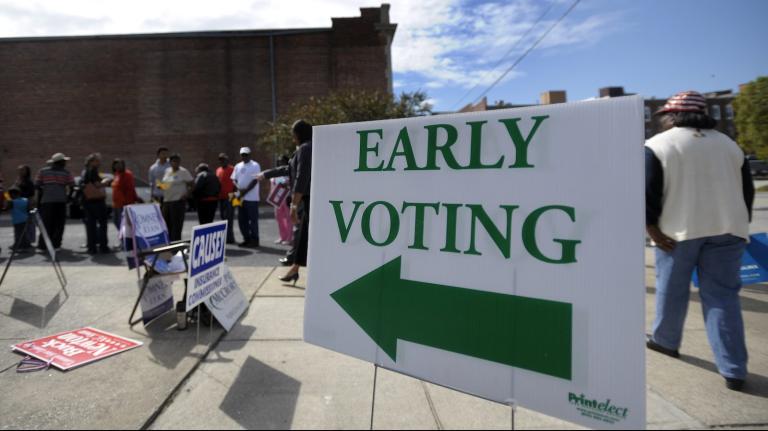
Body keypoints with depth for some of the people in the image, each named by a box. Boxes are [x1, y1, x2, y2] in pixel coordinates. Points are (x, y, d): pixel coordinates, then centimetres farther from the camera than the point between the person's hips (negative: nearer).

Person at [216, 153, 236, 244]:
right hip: (221, 197, 8)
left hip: (229, 198, -8)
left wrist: (233, 194, -16)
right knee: (223, 217, 12)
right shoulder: (218, 170, 16)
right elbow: (217, 182, 22)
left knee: (228, 218, -7)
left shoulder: (232, 169, -6)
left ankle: (229, 237, -4)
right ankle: (226, 236, 21)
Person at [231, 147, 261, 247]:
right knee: (242, 219, 9)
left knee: (253, 219, -3)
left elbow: (255, 181, -12)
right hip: (240, 197, 7)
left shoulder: (255, 166, -4)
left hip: (252, 198, -7)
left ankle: (254, 240, 4)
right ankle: (247, 239, 19)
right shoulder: (238, 166, 15)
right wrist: (238, 189, -8)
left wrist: (245, 191, -17)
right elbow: (234, 180, 13)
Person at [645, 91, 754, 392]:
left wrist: (652, 229, -9)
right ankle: (733, 371, 4)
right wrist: (739, 225, 20)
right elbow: (747, 191, 15)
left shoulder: (658, 146, -3)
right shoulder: (729, 145, 14)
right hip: (726, 228, 4)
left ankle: (665, 341, 32)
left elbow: (647, 191, -12)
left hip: (679, 230, -4)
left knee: (671, 291, 13)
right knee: (723, 296, 6)